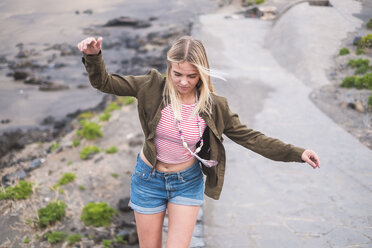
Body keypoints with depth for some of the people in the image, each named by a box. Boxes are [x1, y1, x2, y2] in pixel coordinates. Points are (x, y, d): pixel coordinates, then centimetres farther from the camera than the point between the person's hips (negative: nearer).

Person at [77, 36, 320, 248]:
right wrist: (93, 56, -31)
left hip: (188, 182, 0)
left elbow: (249, 137, -9)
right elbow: (105, 82, -11)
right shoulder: (154, 86, -16)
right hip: (149, 179, 1)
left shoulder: (214, 106, -15)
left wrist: (296, 153, -14)